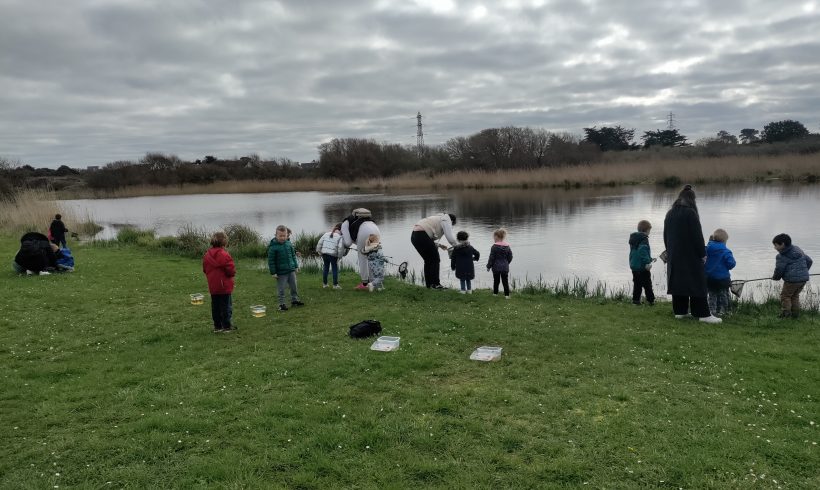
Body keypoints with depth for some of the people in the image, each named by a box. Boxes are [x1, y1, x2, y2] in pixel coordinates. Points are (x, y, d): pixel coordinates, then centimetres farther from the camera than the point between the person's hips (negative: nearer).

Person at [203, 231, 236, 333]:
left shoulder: (207, 255, 4)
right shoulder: (224, 255, -17)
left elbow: (205, 270, 11)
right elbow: (231, 270, -18)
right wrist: (232, 274, 3)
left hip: (212, 286, 6)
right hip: (224, 286, -6)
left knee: (215, 306, 12)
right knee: (226, 305, 3)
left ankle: (217, 326, 17)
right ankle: (226, 326, 7)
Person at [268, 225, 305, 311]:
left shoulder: (289, 244, 3)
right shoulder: (273, 247, -14)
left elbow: (293, 255, 15)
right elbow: (271, 261, -11)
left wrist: (296, 266, 13)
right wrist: (273, 272, -12)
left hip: (291, 270, 5)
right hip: (281, 272, -5)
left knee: (294, 286, 16)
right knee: (281, 289, 4)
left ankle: (294, 300, 32)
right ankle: (282, 304, 15)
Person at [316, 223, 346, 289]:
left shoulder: (326, 234, 10)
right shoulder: (340, 237, -7)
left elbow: (320, 243, 8)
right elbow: (340, 247, -13)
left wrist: (318, 250, 17)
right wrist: (340, 256, -2)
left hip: (324, 254, 5)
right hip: (333, 255, -5)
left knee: (325, 268, 16)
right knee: (335, 269, 7)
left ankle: (324, 284, 22)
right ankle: (335, 285, 8)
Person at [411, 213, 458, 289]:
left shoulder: (439, 218, 31)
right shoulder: (446, 220, 5)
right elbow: (450, 238, -7)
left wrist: (439, 245, 26)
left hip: (414, 236, 9)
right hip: (422, 236, -9)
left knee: (428, 260, 18)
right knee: (435, 259, -1)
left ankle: (429, 284, 21)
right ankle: (435, 284, -2)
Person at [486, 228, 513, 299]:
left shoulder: (494, 246, -14)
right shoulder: (507, 246, 0)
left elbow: (491, 258, -12)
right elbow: (510, 257, 7)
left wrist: (489, 266, -2)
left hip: (496, 267, -3)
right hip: (505, 267, 3)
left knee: (496, 281, 12)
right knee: (505, 281, 7)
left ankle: (495, 293, 22)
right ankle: (507, 295, 4)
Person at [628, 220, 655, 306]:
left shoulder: (633, 238, 12)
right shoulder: (644, 238, -15)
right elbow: (643, 251, -25)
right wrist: (647, 262, -26)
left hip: (633, 266, 8)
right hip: (642, 266, -8)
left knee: (637, 283, 13)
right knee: (647, 284, -1)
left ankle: (635, 299, 12)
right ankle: (650, 300, 3)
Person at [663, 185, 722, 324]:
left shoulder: (670, 214, 9)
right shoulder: (690, 213, -13)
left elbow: (666, 236, 14)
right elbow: (697, 236, -13)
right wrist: (703, 253, -5)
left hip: (674, 256, 7)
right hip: (691, 255, -6)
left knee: (678, 281, 10)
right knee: (697, 283, -3)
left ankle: (679, 311, 12)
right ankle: (703, 313, -3)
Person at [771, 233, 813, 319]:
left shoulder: (782, 256, -11)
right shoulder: (798, 250, 13)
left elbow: (779, 270, -12)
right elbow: (809, 261, 19)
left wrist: (775, 277, 9)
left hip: (792, 280, -8)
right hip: (804, 278, 8)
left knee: (785, 296, 11)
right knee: (795, 295, 23)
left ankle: (786, 313, 5)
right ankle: (795, 314, 23)